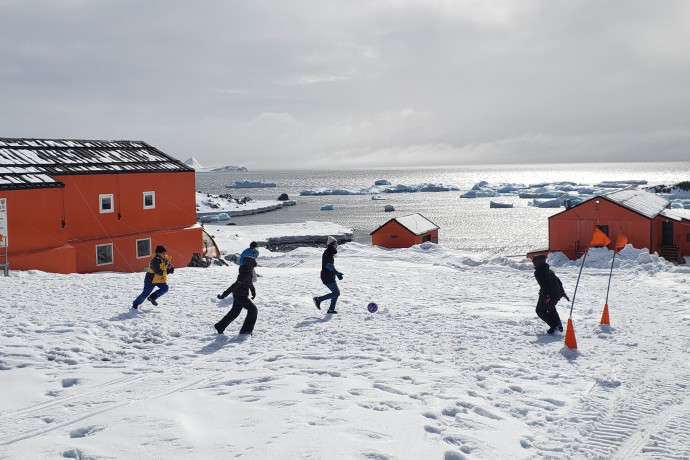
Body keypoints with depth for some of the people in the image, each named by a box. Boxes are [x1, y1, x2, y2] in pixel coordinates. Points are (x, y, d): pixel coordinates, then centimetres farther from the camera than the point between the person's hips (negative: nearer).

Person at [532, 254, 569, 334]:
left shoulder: (538, 272, -9)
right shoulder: (549, 270, 16)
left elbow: (543, 285, -20)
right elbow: (558, 281, 17)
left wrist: (546, 297, -25)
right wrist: (563, 292, 21)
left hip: (547, 295, -8)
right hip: (557, 294, 8)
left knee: (540, 310, 8)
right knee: (551, 309, 30)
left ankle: (554, 325, -7)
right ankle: (559, 325, 25)